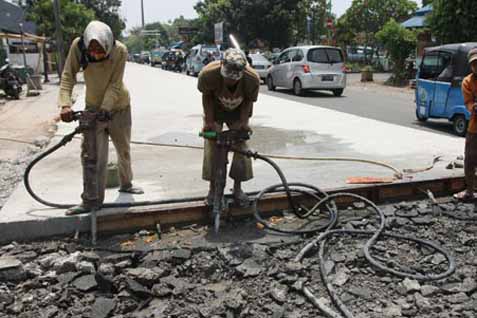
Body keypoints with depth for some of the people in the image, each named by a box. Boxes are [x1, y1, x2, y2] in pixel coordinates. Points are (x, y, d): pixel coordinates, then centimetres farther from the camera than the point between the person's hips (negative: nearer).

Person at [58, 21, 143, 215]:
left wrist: (104, 109, -36)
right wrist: (65, 103, -33)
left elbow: (115, 85, -25)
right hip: (93, 107, 0)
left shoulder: (120, 50, -26)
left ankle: (126, 184, 38)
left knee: (124, 149, 14)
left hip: (118, 107, 0)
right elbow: (68, 76, -19)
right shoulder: (78, 46, -21)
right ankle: (90, 200, 3)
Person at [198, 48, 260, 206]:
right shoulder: (208, 73, -37)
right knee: (212, 147, -4)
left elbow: (248, 101, -14)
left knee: (241, 146, -1)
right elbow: (206, 97, -17)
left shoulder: (252, 78, -34)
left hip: (238, 112, 1)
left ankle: (237, 188, 14)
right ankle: (212, 189, 10)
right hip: (215, 110, -1)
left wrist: (244, 122, -20)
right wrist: (209, 122, -19)